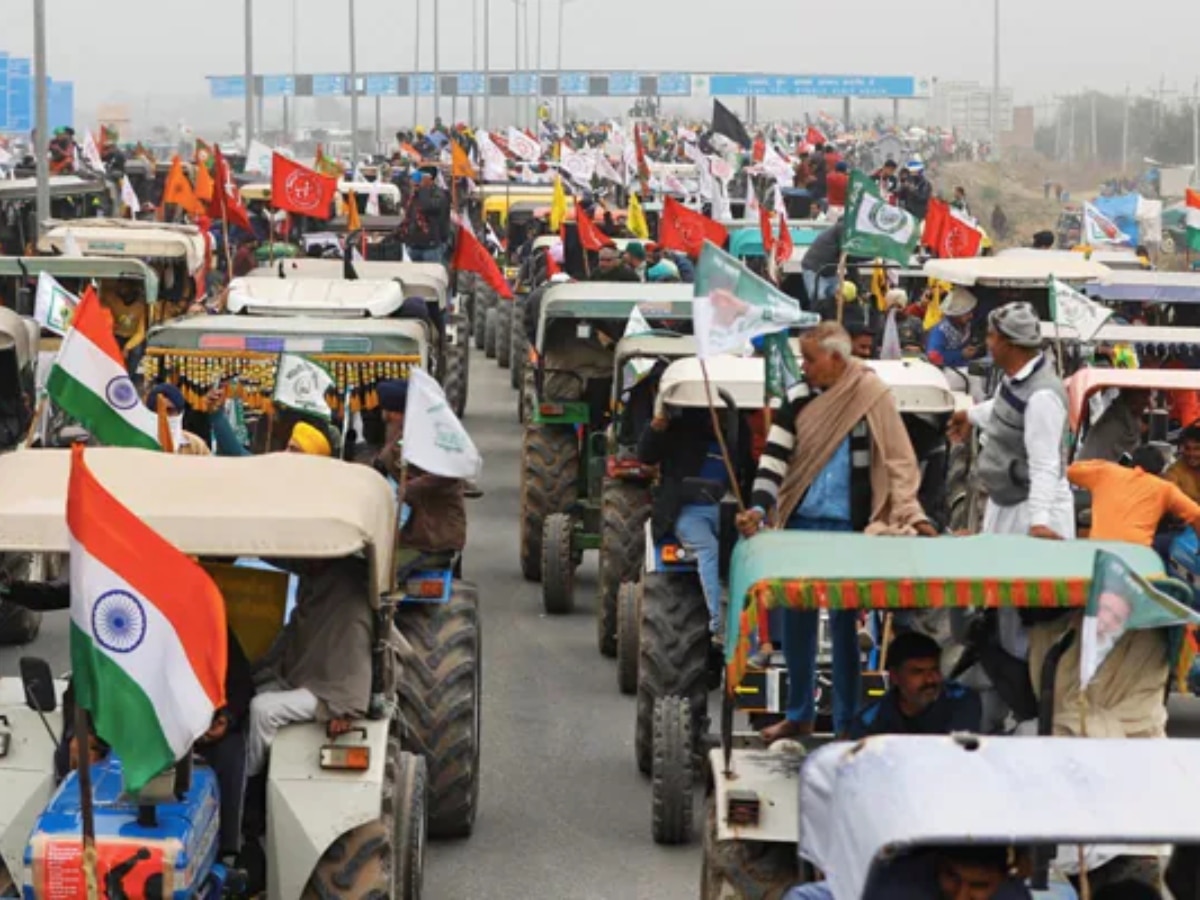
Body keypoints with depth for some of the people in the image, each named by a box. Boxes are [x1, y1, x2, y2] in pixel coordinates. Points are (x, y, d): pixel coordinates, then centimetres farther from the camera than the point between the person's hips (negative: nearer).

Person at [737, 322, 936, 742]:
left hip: (850, 528, -4)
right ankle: (799, 715, 23)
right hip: (801, 524, 4)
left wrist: (912, 515, -11)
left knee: (844, 622, 2)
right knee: (796, 620, 9)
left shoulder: (871, 396, -4)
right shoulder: (799, 398, 6)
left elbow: (897, 460, -3)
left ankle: (847, 722, 11)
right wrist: (758, 507, -12)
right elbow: (774, 456, 1)